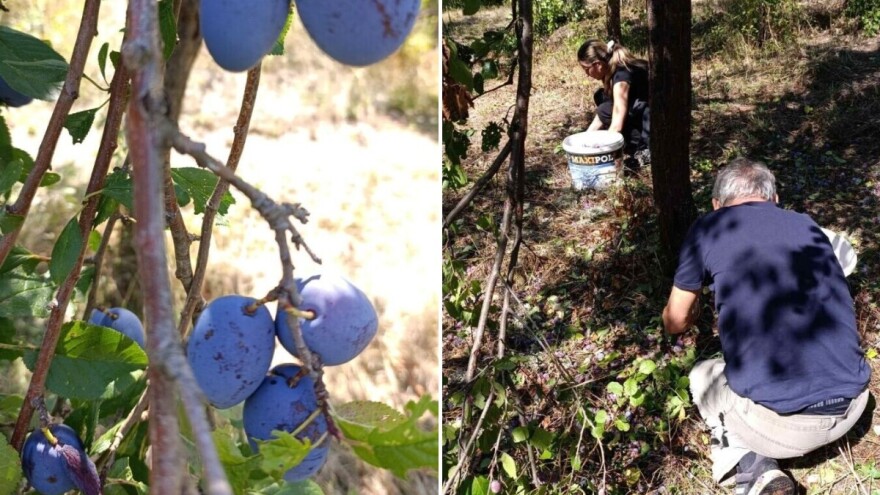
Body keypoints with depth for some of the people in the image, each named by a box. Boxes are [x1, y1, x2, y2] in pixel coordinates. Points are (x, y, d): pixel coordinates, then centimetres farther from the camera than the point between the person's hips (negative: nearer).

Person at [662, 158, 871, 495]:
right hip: (850, 408, 5)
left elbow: (675, 323, 16)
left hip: (779, 423, -5)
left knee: (702, 376, 28)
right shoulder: (808, 227, 17)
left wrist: (690, 316, 41)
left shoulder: (708, 229, 4)